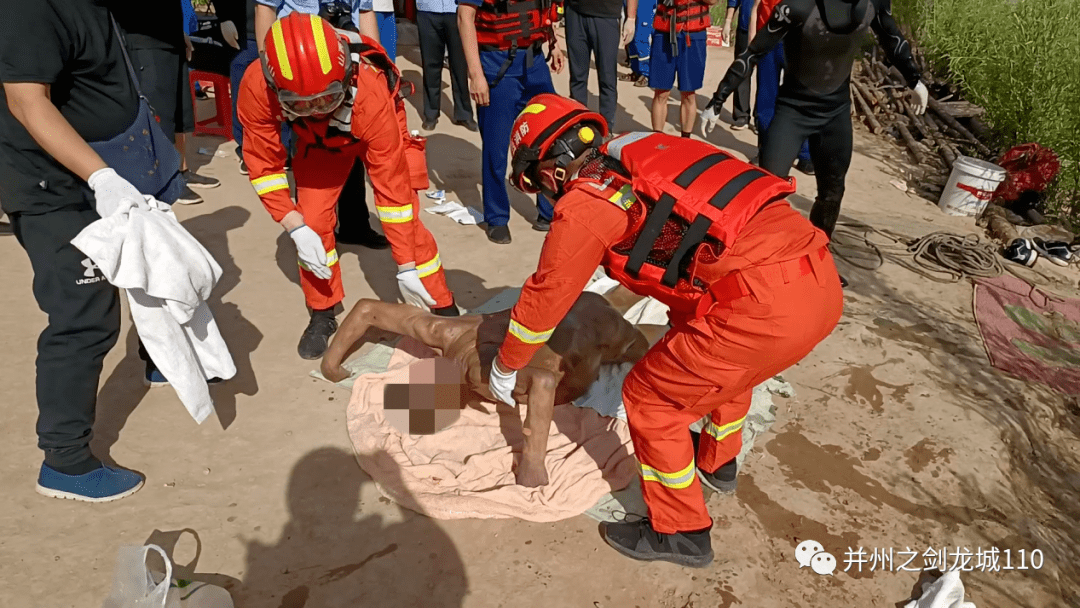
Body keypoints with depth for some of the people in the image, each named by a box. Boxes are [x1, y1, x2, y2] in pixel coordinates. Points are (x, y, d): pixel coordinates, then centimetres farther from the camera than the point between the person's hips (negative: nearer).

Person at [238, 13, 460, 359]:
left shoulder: (371, 96, -43)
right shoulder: (256, 87, -35)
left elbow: (392, 185, -36)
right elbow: (263, 163, -20)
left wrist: (406, 266, -30)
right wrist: (295, 227, -30)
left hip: (375, 131, -2)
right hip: (318, 140, 3)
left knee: (407, 222, -10)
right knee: (312, 223, -8)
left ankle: (444, 308, 8)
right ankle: (322, 314, 15)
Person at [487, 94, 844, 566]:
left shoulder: (583, 202, -1)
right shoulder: (644, 155, 23)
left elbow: (544, 298, 10)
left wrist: (504, 368, 27)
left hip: (767, 304, -9)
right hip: (821, 280, 9)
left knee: (650, 398, 10)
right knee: (720, 355, 35)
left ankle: (681, 533, 27)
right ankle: (717, 462, 55)